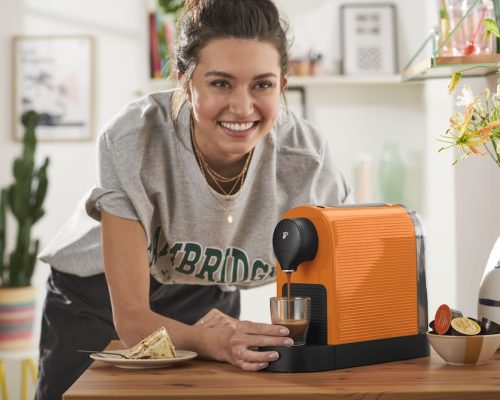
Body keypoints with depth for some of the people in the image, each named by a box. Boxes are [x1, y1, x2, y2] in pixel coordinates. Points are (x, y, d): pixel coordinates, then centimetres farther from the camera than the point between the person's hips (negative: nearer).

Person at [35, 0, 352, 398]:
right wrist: (206, 340, -50)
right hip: (96, 302, -1)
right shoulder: (135, 139, -31)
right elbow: (131, 317, -29)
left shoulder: (304, 154, -25)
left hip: (207, 304, 2)